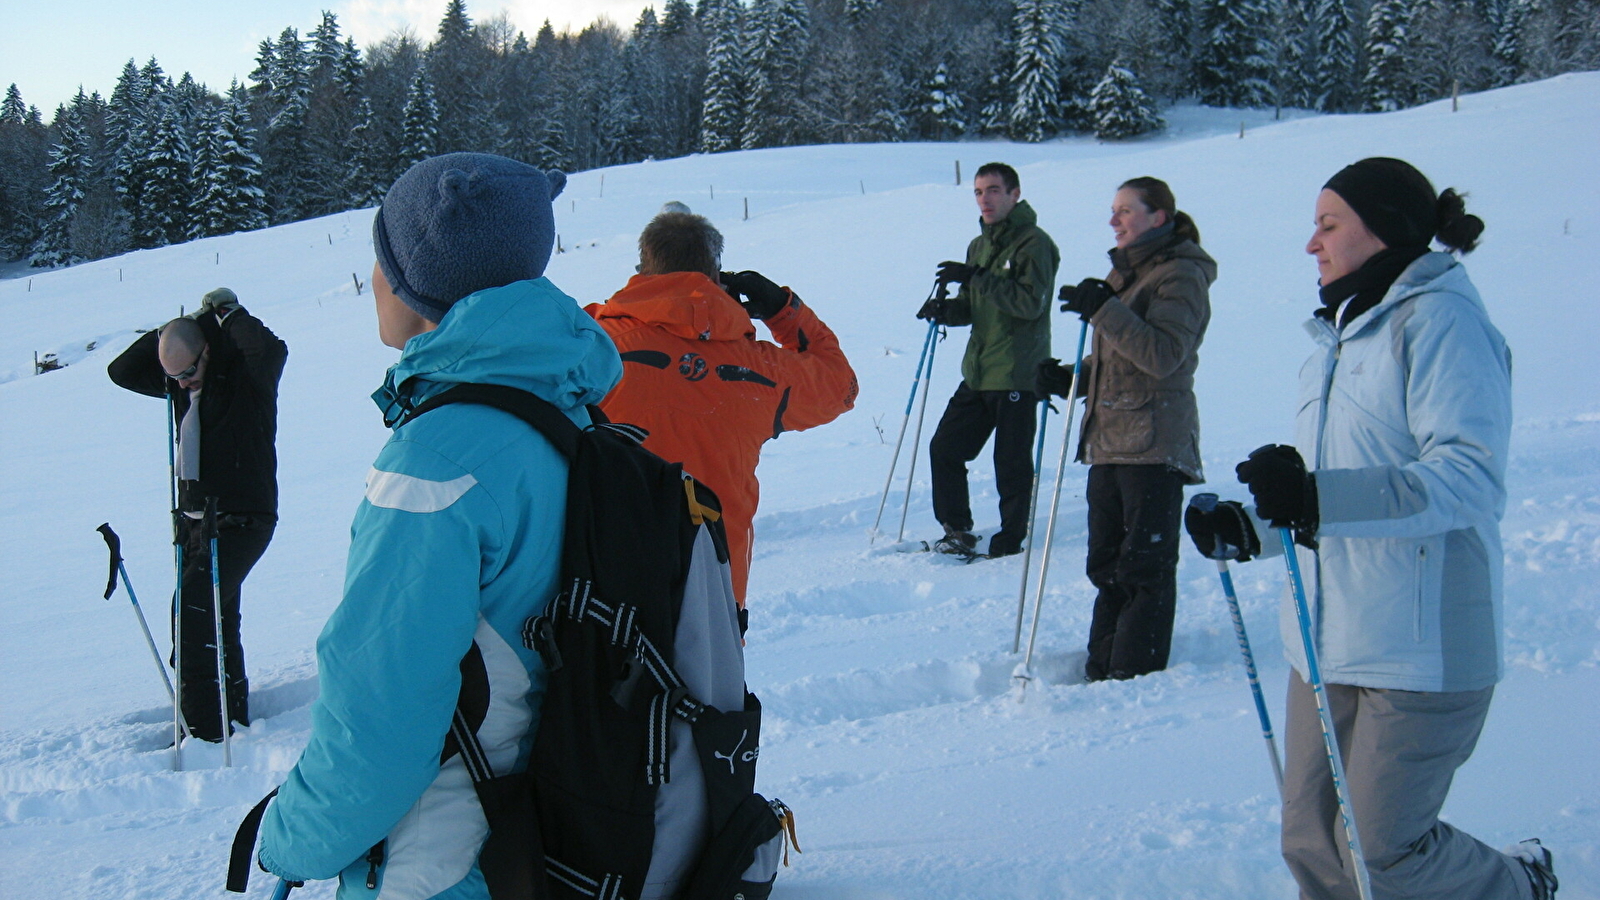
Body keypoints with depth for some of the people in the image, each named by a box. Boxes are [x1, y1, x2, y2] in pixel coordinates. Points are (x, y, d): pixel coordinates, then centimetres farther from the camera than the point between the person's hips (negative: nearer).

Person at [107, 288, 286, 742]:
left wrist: (227, 313, -17)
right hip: (196, 522, 9)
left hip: (241, 521, -9)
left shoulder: (245, 376, -11)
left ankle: (206, 728, -15)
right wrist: (168, 333, 1)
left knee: (192, 612, -18)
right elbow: (121, 372, 14)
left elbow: (273, 350, -32)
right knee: (214, 624, 15)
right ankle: (232, 714, 28)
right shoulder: (180, 384, 11)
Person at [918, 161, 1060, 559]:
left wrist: (976, 278, -24)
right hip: (977, 373, 8)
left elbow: (1031, 302, -21)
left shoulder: (1033, 243, -8)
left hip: (1017, 375, -8)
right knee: (944, 447, 7)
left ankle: (1011, 540, 14)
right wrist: (945, 309, -2)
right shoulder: (980, 245, 16)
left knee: (1011, 463, -1)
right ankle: (957, 532, 18)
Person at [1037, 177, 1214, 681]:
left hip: (1154, 445, -9)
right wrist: (1067, 379, 8)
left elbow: (1163, 355, -20)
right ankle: (1103, 669, 18)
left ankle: (1136, 677, 1)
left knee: (1145, 565, -4)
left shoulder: (1181, 275, -7)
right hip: (1109, 440, 9)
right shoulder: (1124, 272, 19)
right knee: (1106, 564, 11)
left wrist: (1103, 310, -25)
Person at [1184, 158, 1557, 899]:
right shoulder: (1345, 331, 17)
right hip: (1330, 637, 8)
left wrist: (1321, 498, -35)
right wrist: (1249, 530, 8)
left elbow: (1471, 474, -24)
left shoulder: (1440, 318, -12)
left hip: (1420, 642, -8)